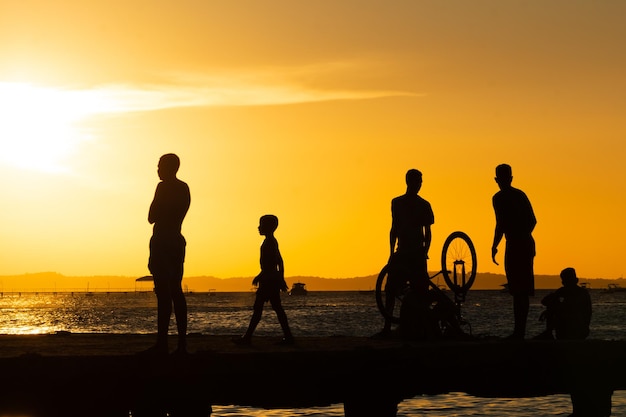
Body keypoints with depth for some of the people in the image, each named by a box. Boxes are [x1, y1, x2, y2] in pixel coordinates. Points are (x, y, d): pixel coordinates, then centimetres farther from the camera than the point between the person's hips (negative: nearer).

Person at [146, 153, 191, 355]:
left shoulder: (164, 187, -10)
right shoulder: (184, 189, 15)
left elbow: (152, 217, -8)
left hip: (162, 242, -9)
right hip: (177, 241, 9)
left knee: (163, 293, -12)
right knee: (176, 291, 9)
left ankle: (162, 343, -16)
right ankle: (182, 342, 5)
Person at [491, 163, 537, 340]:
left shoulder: (499, 198, -7)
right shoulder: (520, 195, 15)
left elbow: (501, 224, -15)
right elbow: (533, 221, 19)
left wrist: (494, 246, -5)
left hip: (514, 246, -8)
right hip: (528, 244, 8)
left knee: (517, 290, -9)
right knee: (524, 290, 10)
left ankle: (518, 331, -12)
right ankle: (521, 330, 15)